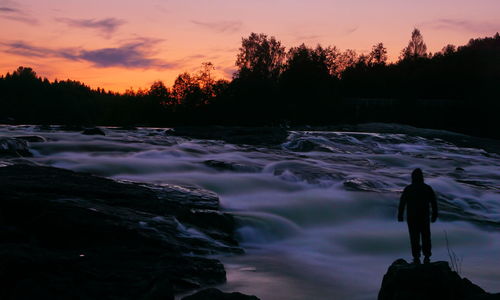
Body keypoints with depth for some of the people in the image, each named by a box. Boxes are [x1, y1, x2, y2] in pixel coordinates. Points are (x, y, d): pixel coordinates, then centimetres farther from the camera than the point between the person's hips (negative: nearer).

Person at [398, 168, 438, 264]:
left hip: (412, 217, -1)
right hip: (424, 217, 1)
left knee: (414, 238, 7)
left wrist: (400, 216, 5)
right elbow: (434, 203, -1)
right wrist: (434, 215, 9)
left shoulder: (408, 189, -7)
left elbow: (402, 203, -5)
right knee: (426, 237, 12)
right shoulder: (428, 188, -3)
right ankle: (427, 257, 8)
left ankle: (416, 258, 6)